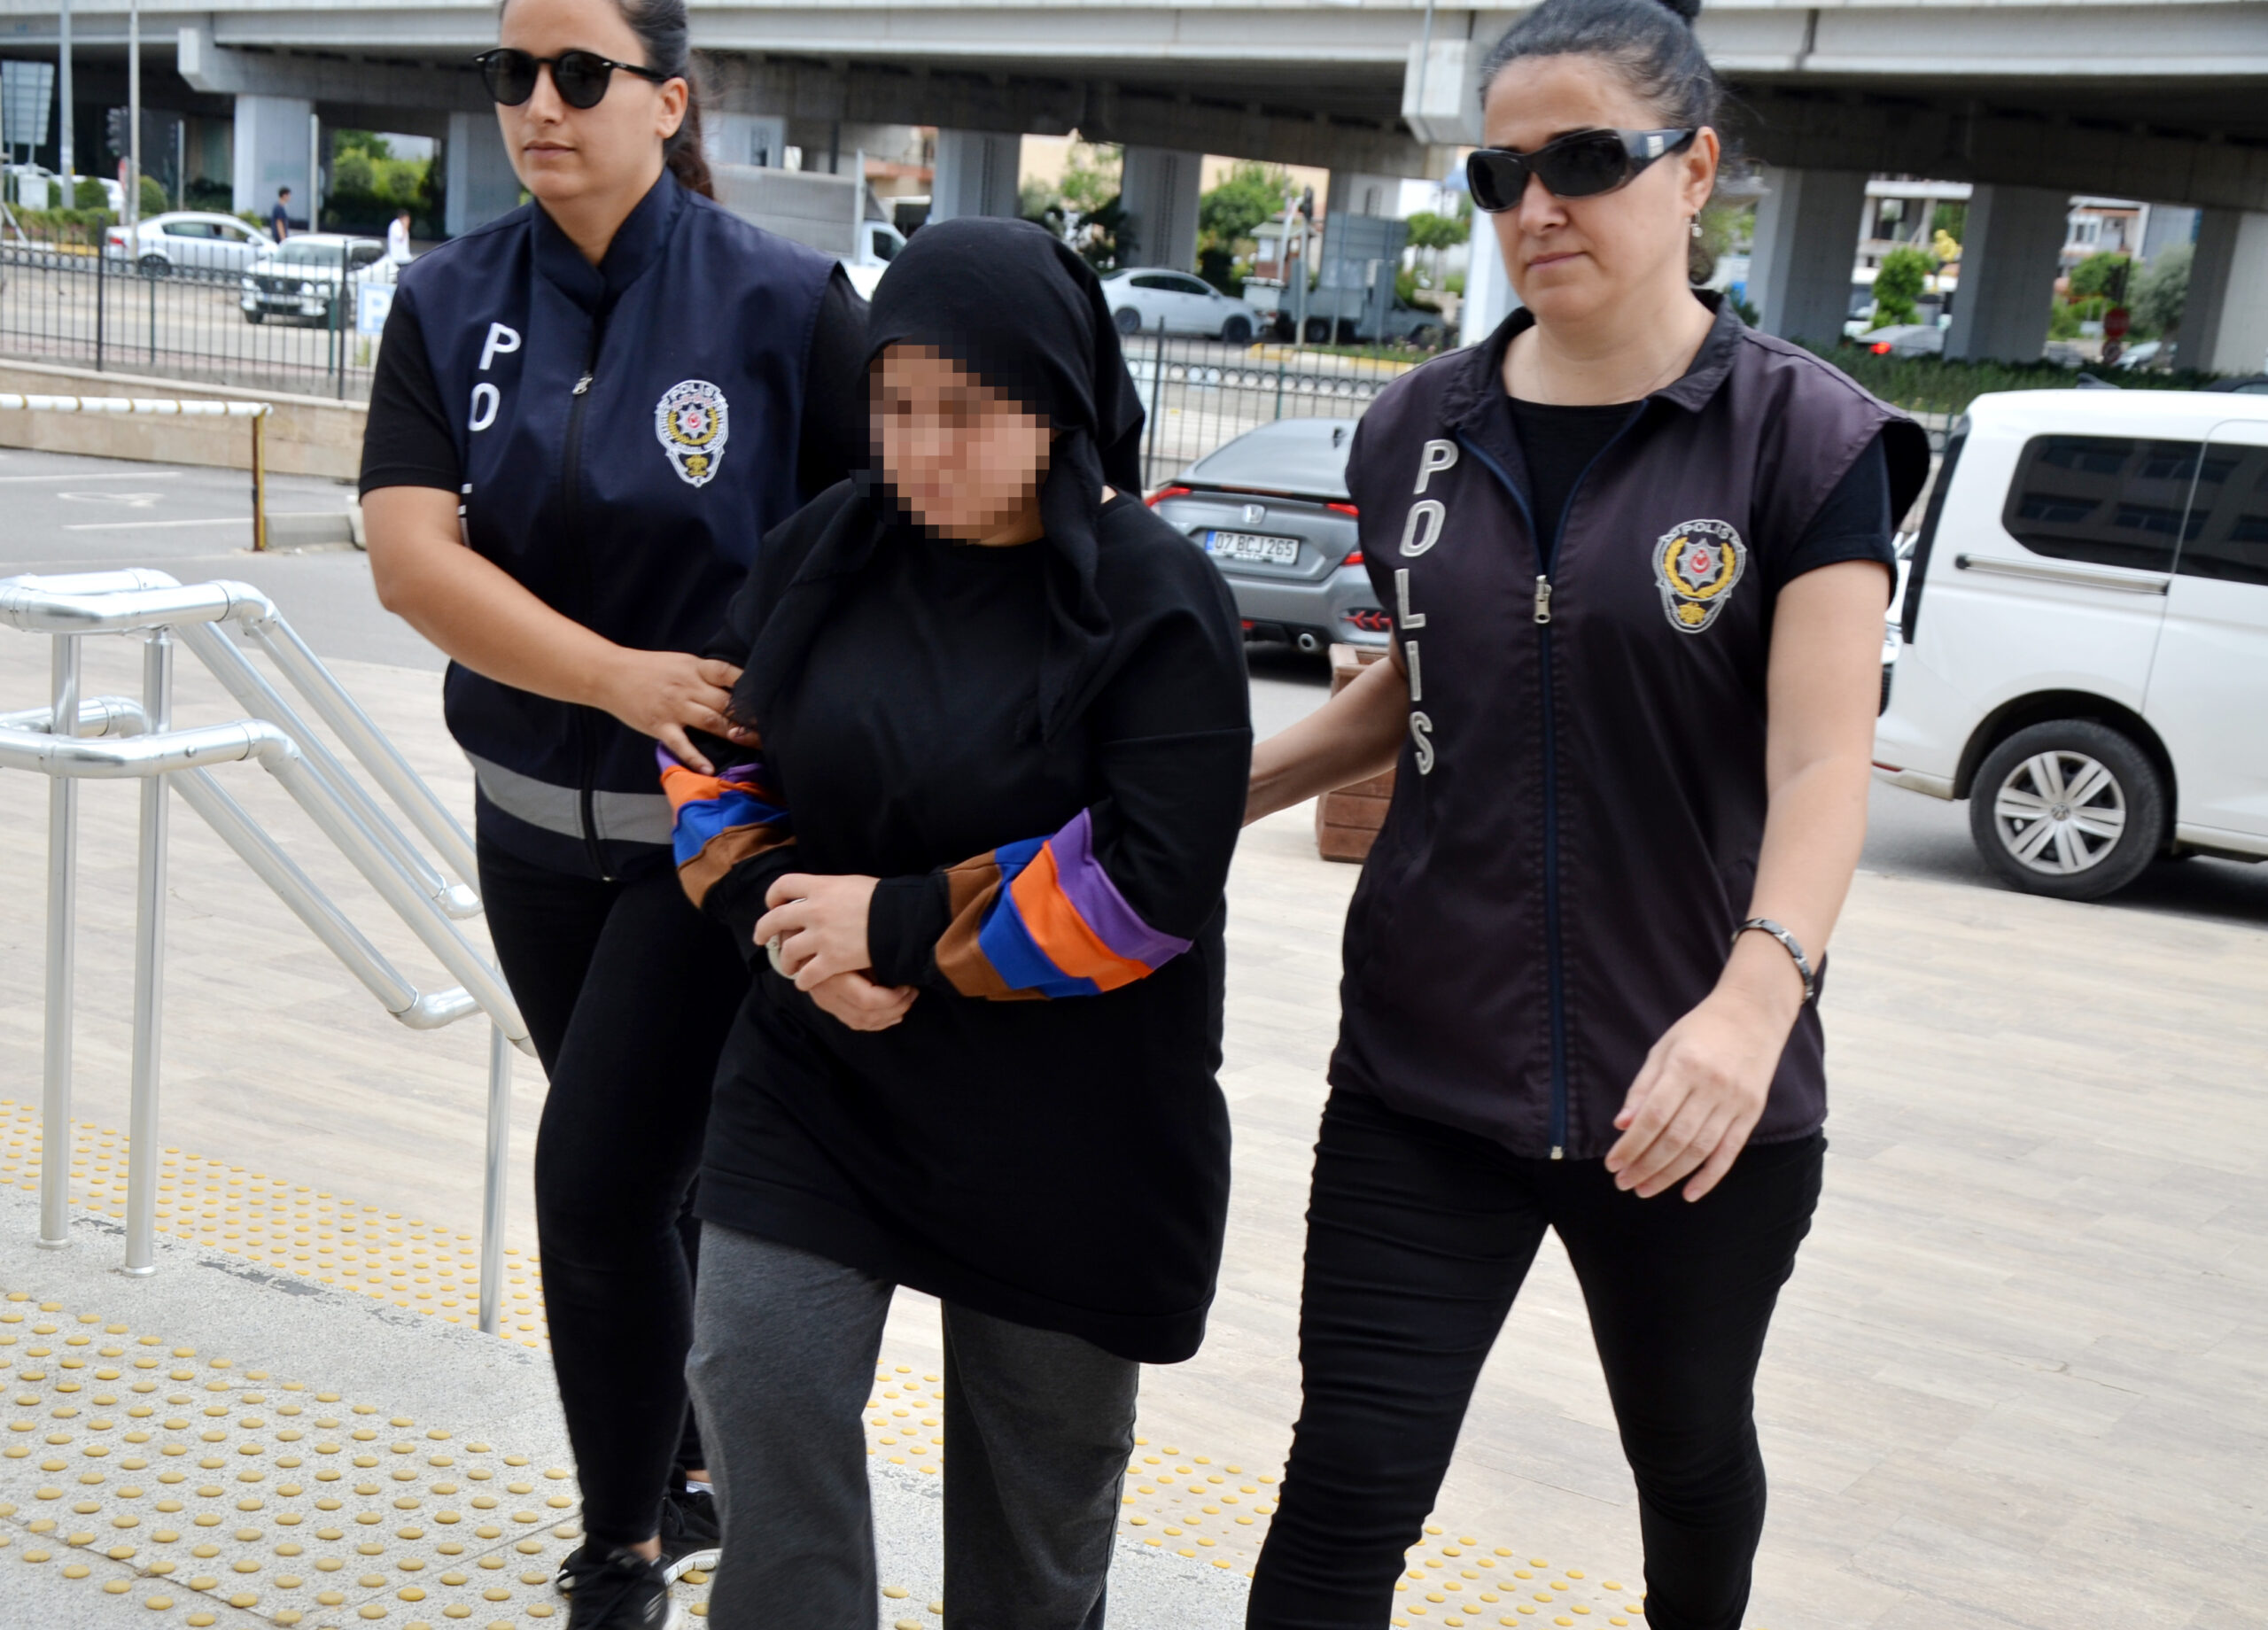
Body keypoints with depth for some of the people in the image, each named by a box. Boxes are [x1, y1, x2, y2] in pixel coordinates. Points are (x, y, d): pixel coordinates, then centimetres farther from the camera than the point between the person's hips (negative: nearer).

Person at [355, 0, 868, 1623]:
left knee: (595, 1184, -7)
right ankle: (692, 1478, 40)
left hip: (724, 830, -4)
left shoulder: (786, 303, -12)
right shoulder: (451, 303, -1)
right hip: (533, 821, 4)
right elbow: (411, 552, -13)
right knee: (652, 1171, 18)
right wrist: (620, 676, -26)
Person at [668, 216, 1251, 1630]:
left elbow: (1149, 882, -22)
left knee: (1039, 1452, 13)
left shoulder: (1156, 604, -15)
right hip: (818, 1069, 4)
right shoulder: (825, 554, 0)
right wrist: (783, 916, -11)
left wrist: (900, 928, -20)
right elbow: (715, 754, 7)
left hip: (1066, 1125, -3)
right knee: (757, 1383, -3)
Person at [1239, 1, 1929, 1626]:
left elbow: (1821, 764, -19)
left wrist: (1756, 994, -37)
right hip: (1425, 1066, 2)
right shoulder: (1422, 430, 4)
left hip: (1692, 1098, -2)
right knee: (1349, 1489, -3)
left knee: (1688, 1450, 21)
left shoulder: (1805, 438, -9)